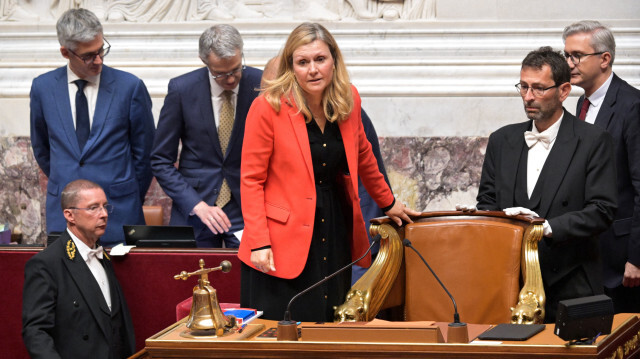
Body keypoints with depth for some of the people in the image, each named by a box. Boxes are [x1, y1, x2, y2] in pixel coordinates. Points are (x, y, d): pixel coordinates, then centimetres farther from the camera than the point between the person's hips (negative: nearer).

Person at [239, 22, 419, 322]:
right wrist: (259, 242, -16)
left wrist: (387, 202, 31)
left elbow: (362, 157, 22)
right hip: (286, 241, -5)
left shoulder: (348, 101, 4)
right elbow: (251, 179, -9)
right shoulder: (268, 107, -11)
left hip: (334, 232, 5)